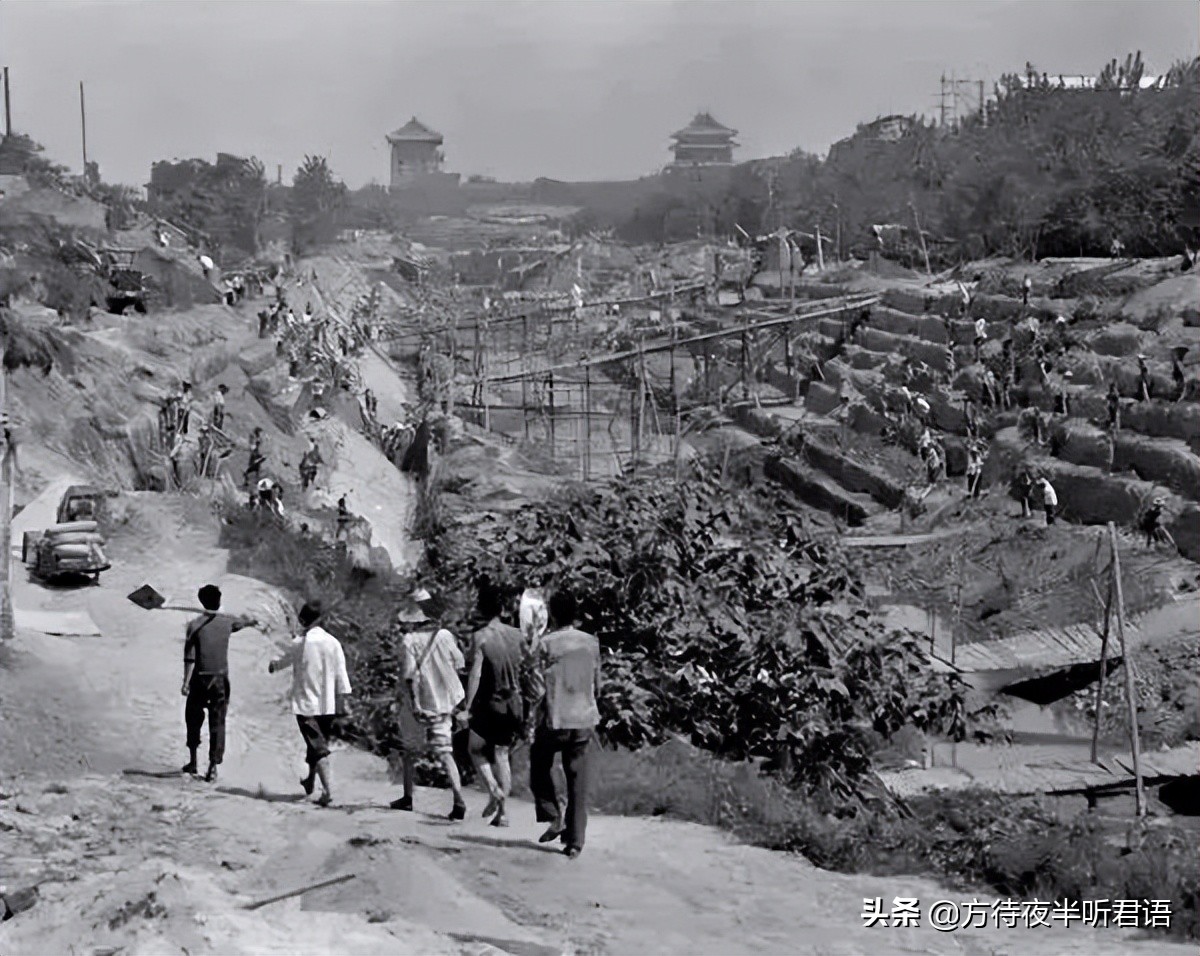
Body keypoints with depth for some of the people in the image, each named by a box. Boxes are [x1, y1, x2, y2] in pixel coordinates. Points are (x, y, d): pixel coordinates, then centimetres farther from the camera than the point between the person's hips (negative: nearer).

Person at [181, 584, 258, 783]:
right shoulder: (227, 622, 0)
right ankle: (213, 768, 0)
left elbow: (190, 657, -12)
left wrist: (186, 682, -9)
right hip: (220, 680, 1)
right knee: (217, 724, 3)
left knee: (193, 719, 16)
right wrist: (252, 621, 47)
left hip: (200, 680, -1)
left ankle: (193, 761, 21)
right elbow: (242, 622, 25)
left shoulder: (195, 625, -9)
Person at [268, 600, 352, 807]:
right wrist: (342, 704, 4)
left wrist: (272, 666, 33)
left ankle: (328, 790, -20)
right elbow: (341, 675, -2)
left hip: (306, 704, -4)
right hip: (328, 705, 4)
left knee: (318, 748, -7)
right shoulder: (333, 642, -2)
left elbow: (283, 660, 9)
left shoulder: (299, 643, -9)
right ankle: (310, 782, 40)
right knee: (319, 744, 21)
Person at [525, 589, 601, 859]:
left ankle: (554, 817, 6)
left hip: (554, 720, -3)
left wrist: (532, 721, 0)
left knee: (540, 766, 20)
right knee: (578, 781, 7)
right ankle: (575, 840, 7)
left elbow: (537, 686, -11)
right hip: (584, 720, 3)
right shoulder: (591, 643, 2)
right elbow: (597, 684, 11)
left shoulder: (547, 644, -11)